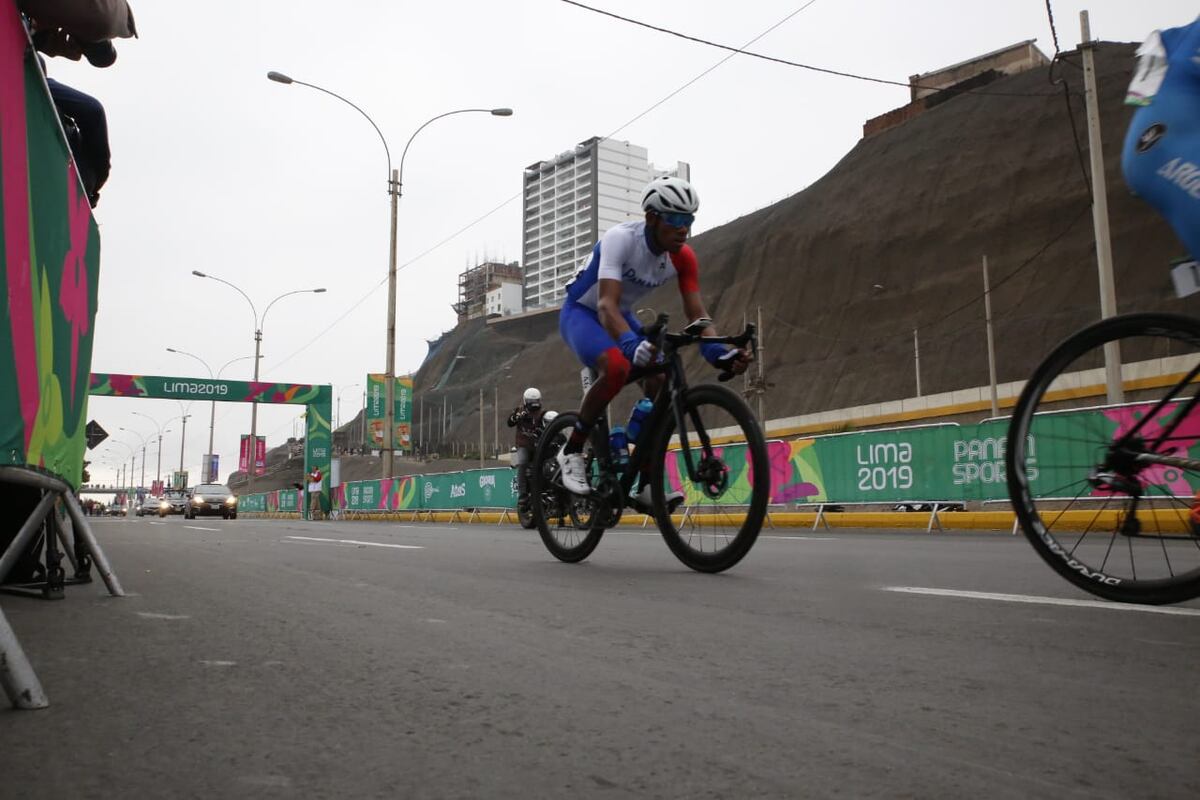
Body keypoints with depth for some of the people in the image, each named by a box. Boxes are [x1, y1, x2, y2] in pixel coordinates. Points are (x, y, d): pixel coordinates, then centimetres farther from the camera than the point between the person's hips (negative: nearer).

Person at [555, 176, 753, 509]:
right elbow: (606, 304, -43)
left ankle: (646, 487, -2)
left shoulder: (683, 257, -15)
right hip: (581, 312, -6)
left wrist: (721, 352, -37)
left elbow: (697, 315, -17)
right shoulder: (620, 238, -32)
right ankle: (572, 450, -17)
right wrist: (631, 345, -62)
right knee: (617, 367, -37)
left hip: (621, 317, 6)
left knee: (663, 388, -13)